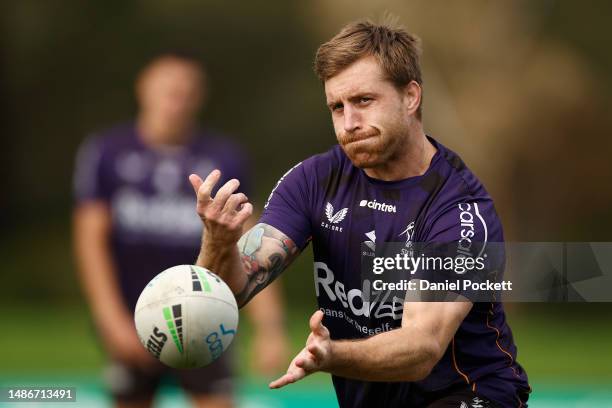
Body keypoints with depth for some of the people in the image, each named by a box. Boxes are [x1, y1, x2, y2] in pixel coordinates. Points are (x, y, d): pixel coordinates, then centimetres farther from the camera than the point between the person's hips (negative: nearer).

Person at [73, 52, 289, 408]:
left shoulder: (224, 158, 1)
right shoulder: (106, 153, 0)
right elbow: (91, 240, -4)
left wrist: (269, 325, -6)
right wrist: (113, 319, -14)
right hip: (131, 321, 0)